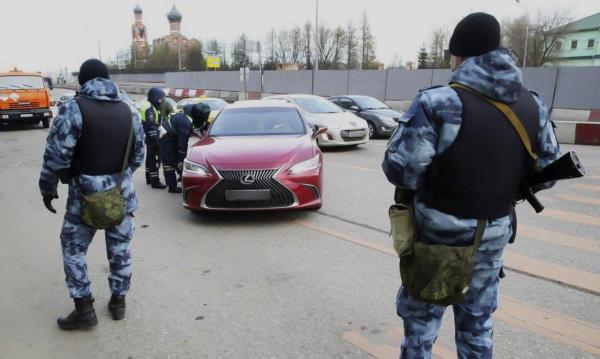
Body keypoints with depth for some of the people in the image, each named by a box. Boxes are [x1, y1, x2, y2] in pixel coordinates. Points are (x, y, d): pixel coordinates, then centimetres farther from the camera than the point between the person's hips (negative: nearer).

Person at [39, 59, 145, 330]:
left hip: (86, 191, -4)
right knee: (120, 248, 14)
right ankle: (118, 301, 26)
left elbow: (56, 155, -13)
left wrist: (47, 188, 1)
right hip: (122, 191, 4)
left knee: (73, 248, 12)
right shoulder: (129, 111, 3)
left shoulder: (73, 109, -11)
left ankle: (84, 309, 14)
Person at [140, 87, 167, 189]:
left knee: (150, 157, 18)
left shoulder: (149, 106, 16)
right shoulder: (149, 108, -17)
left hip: (149, 138, 11)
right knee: (155, 159, -9)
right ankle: (154, 181, -7)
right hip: (152, 138, -11)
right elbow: (151, 125, -25)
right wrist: (155, 137, -26)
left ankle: (149, 178, 29)